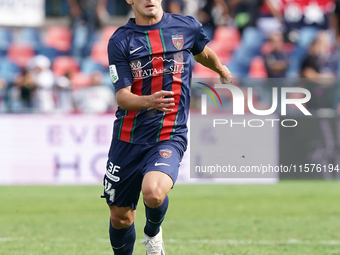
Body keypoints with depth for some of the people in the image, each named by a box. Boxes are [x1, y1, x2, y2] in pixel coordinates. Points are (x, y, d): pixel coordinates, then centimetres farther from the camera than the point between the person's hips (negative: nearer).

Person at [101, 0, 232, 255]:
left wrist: (221, 70, 44)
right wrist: (149, 101, -32)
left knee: (153, 192, -29)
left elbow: (203, 52, 26)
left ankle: (153, 232, 4)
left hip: (170, 136, -1)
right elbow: (122, 96, -10)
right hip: (128, 138, 1)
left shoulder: (187, 27, 1)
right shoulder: (120, 41, -3)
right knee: (120, 217, 6)